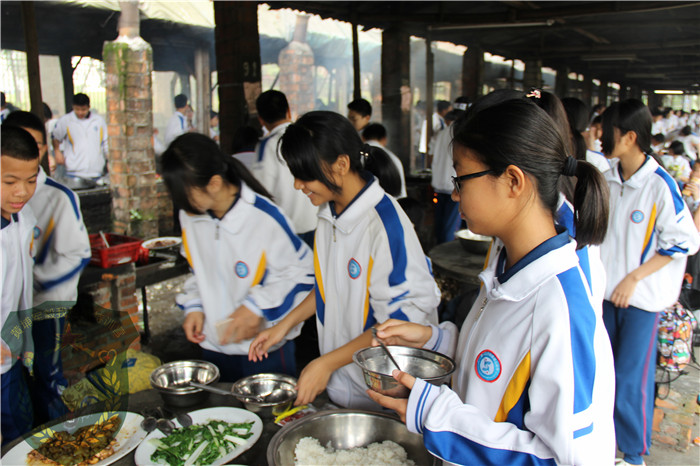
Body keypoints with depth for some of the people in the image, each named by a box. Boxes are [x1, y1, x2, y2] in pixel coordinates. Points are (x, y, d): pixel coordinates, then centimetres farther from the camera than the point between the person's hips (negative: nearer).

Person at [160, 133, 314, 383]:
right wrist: (194, 305, 0)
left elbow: (304, 272, -14)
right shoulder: (190, 216, -2)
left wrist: (258, 306, -20)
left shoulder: (265, 218, -22)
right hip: (213, 346, 6)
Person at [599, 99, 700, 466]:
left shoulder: (660, 185, -17)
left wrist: (634, 277, -14)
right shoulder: (607, 180, 1)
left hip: (642, 297, -6)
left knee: (630, 378, 0)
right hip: (608, 290, 6)